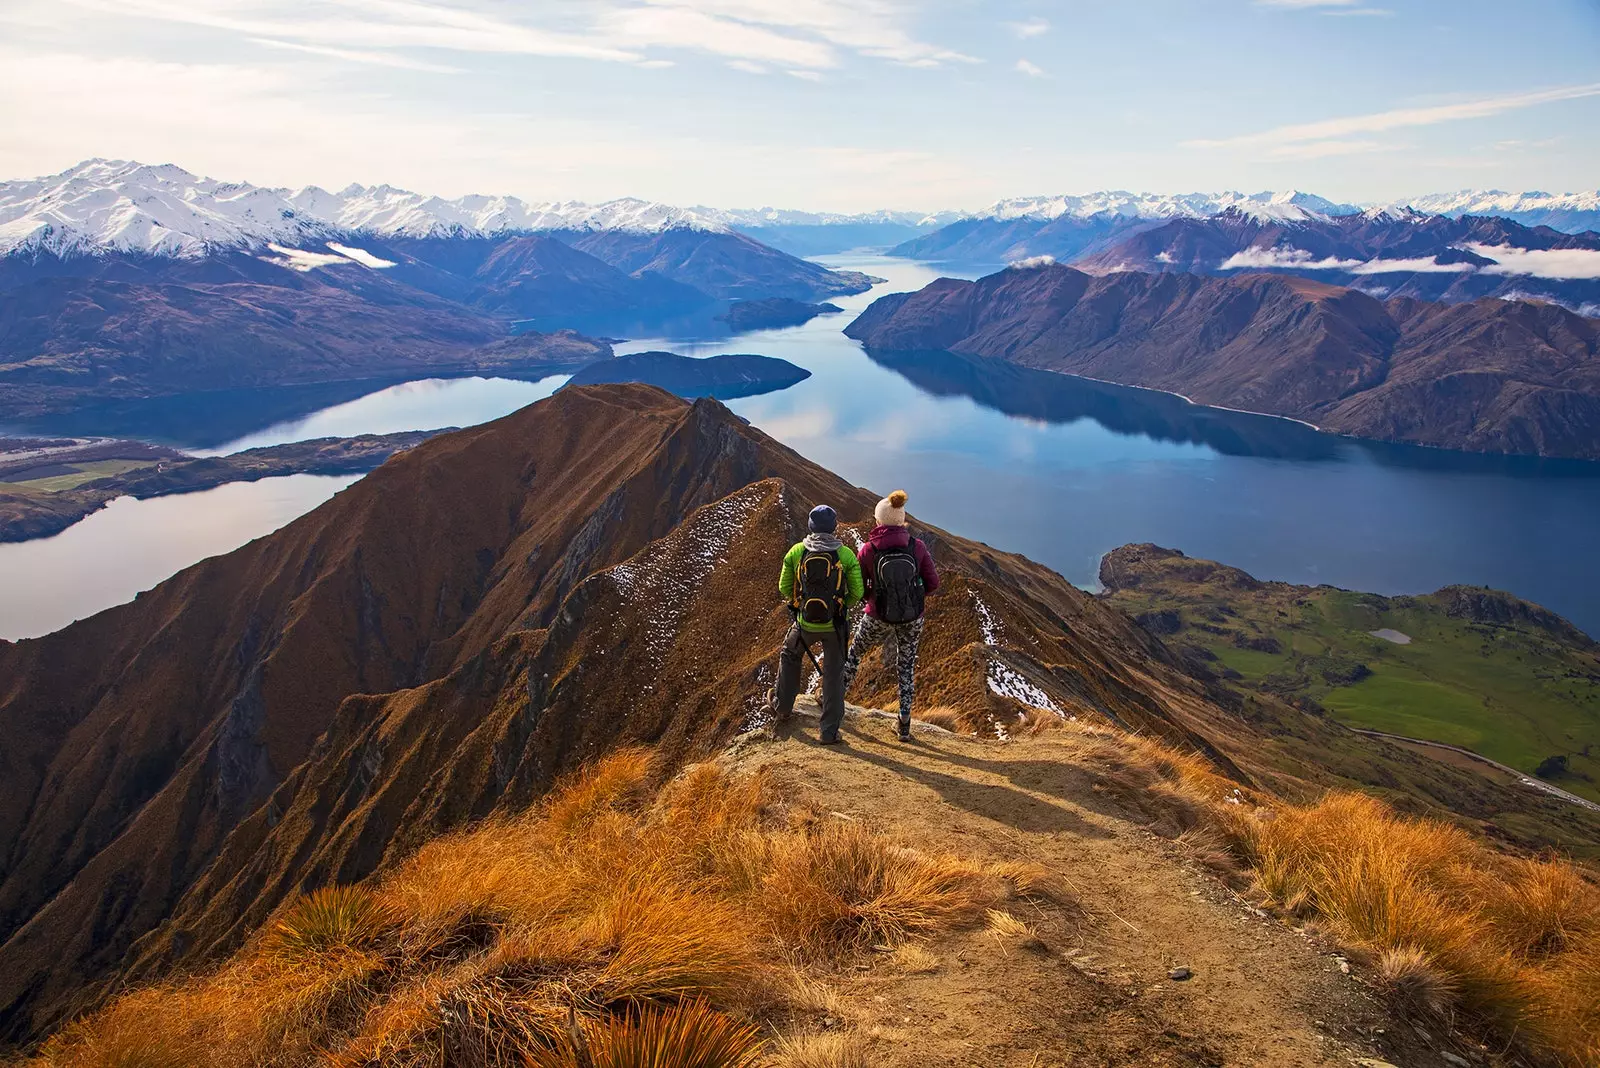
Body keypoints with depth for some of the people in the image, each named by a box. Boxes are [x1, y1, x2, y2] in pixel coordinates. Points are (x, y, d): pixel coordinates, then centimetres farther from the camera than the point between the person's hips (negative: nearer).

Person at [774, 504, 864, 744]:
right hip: (834, 625, -1)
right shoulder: (846, 554, -9)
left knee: (789, 656, 30)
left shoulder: (796, 552, -7)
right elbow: (856, 592, -6)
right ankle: (830, 731, 16)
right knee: (833, 675, 12)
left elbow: (784, 587, 2)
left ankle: (783, 708, 38)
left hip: (805, 624, 1)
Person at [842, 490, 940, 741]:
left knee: (854, 653, 25)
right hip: (912, 618, 2)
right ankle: (905, 724, 20)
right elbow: (932, 582, -6)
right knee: (907, 666, 21)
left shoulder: (868, 549, -18)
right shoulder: (917, 546, -14)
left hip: (879, 617, -1)